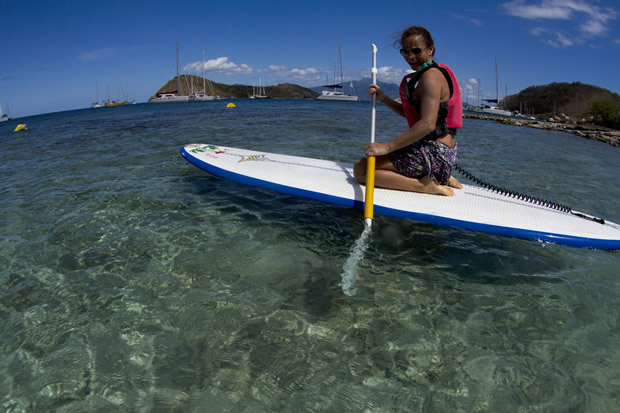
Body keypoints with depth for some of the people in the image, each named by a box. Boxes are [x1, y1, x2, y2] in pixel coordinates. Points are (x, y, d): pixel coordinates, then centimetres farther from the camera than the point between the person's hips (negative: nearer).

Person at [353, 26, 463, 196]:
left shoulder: (431, 76, -14)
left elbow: (428, 124, -26)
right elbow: (412, 114, 23)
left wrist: (387, 146, -28)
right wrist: (383, 98, 13)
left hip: (434, 153, -11)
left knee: (360, 169, -17)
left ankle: (427, 185, -14)